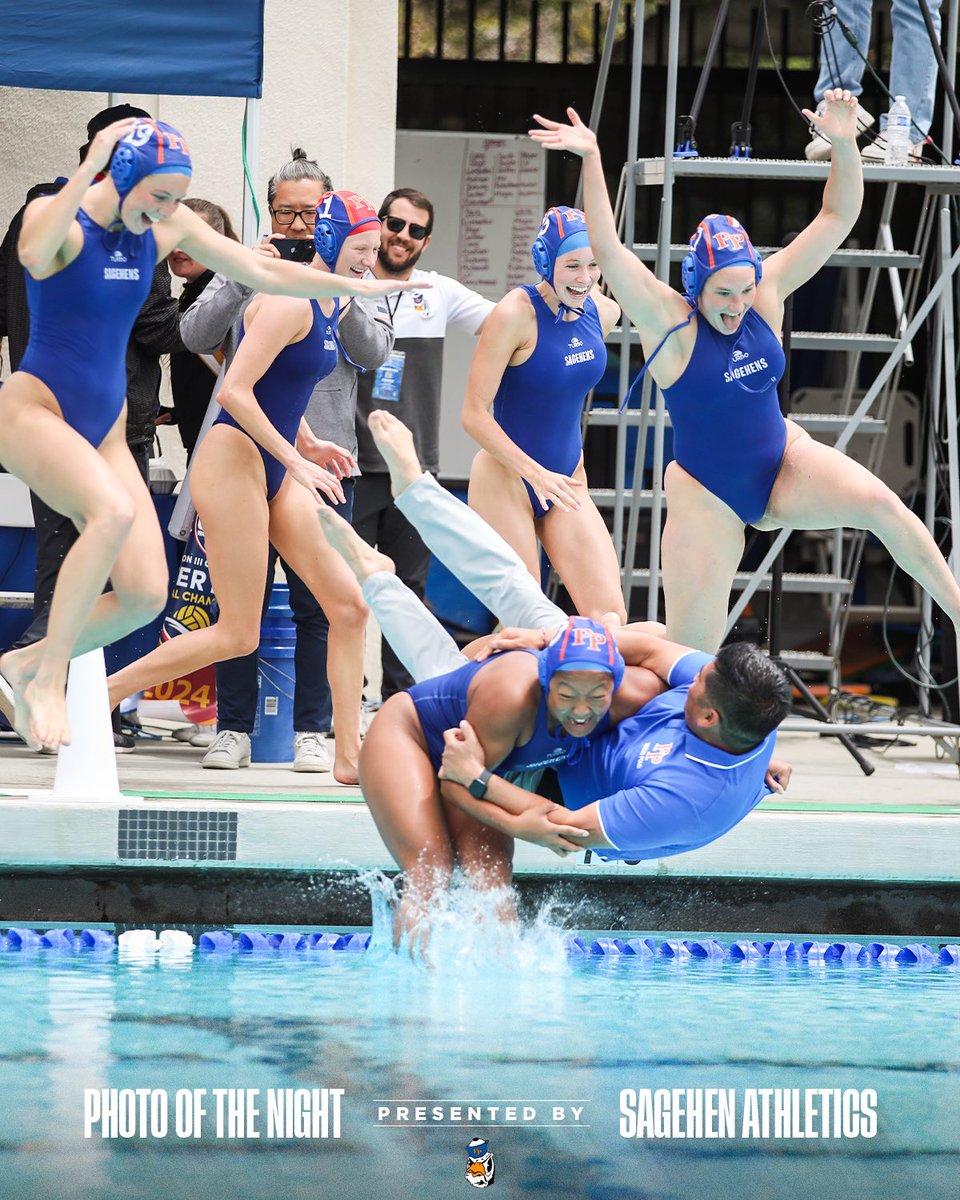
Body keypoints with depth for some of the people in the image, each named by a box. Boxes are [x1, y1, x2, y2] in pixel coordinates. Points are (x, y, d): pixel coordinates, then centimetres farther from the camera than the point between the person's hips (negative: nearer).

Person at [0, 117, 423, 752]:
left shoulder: (170, 225, 5)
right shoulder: (59, 214, -14)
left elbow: (264, 272, 16)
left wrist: (361, 287, 17)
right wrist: (90, 168, -38)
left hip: (105, 426, 7)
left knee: (146, 594, -8)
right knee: (113, 511, -36)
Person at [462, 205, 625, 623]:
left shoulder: (602, 311, 2)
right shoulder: (515, 313, -16)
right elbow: (474, 414, -18)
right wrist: (537, 474, -25)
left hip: (568, 479, 6)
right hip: (506, 479, -6)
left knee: (610, 617, -5)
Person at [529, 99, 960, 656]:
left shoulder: (766, 293, -6)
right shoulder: (670, 322, -17)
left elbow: (838, 217, -7)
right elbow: (607, 251, -31)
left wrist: (845, 142, -23)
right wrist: (592, 160, -42)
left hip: (785, 466, 3)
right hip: (709, 498, -3)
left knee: (882, 504, -26)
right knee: (690, 653, -3)